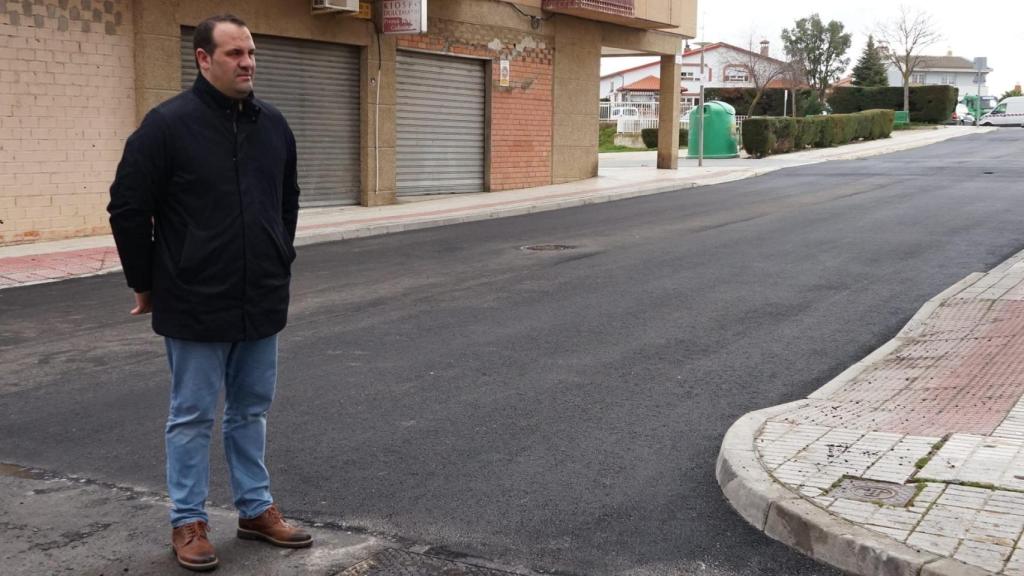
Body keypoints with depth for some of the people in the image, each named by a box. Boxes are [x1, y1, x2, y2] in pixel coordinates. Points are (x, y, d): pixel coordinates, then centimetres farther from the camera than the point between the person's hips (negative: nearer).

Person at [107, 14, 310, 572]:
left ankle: (256, 509, 28)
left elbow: (287, 202, 19)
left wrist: (279, 265, 19)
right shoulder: (168, 124, -11)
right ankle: (188, 522, 19)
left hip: (261, 303, 5)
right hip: (195, 307, -5)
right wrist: (146, 284, -2)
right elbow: (128, 208, -8)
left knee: (251, 411, 15)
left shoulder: (272, 124, 6)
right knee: (192, 417, 6)